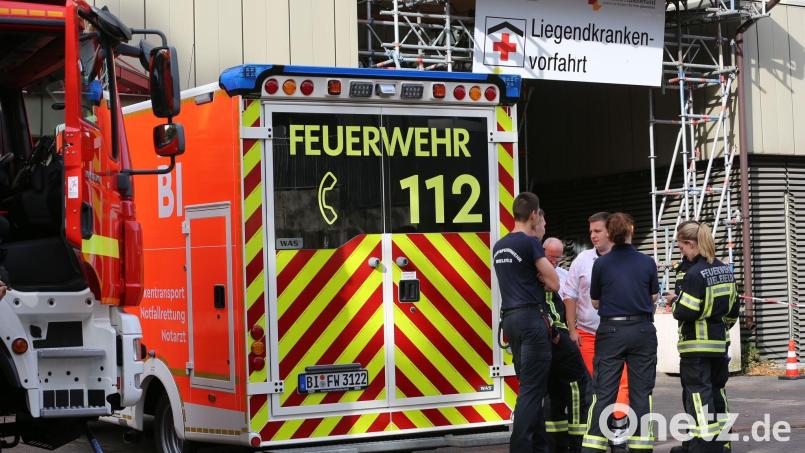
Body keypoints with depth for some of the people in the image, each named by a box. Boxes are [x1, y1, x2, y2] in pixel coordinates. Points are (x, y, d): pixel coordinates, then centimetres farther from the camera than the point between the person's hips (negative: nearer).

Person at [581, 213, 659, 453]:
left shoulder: (601, 264, -4)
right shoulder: (647, 262, -2)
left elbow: (595, 302, 5)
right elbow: (654, 297, 9)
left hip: (611, 331, 0)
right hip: (642, 330, 0)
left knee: (603, 392, 2)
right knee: (641, 392, 7)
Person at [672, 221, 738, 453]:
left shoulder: (695, 274, -18)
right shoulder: (725, 270, 7)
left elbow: (686, 312, -20)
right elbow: (733, 308, 15)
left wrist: (675, 301, -1)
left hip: (697, 346, -8)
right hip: (720, 343, 8)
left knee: (698, 393, -3)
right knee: (717, 391, 16)